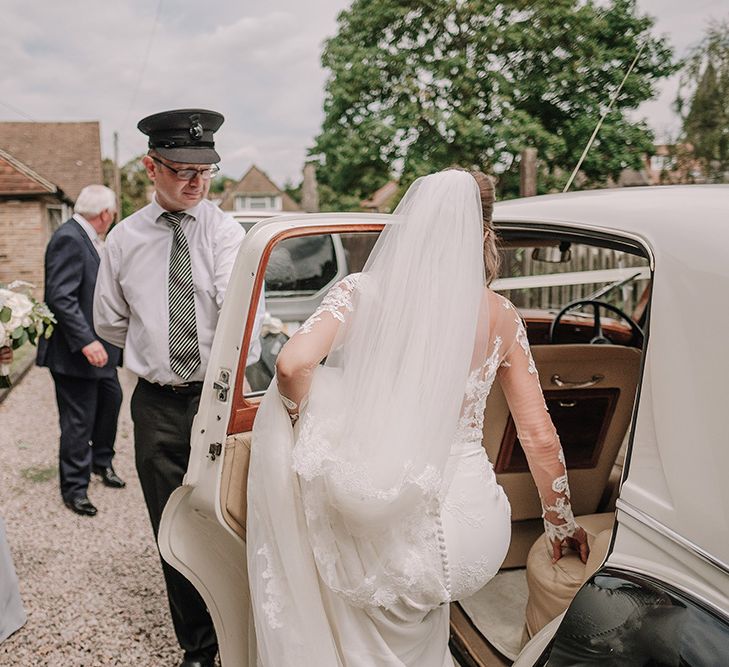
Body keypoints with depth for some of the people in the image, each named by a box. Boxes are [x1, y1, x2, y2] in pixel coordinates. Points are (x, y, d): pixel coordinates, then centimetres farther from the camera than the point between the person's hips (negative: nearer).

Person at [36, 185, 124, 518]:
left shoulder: (88, 239, 9)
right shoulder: (68, 238, -20)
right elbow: (61, 297, -26)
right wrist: (86, 341, -29)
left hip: (99, 346, 10)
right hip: (76, 352, -10)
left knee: (110, 398, 21)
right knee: (78, 419, 1)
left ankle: (101, 460, 41)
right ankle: (74, 489, 16)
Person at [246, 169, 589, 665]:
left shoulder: (363, 293, -5)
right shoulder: (501, 316, 0)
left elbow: (293, 366, -20)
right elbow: (541, 437, 4)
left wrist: (308, 429, 1)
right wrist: (562, 523, 19)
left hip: (380, 527, -2)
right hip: (473, 540, 2)